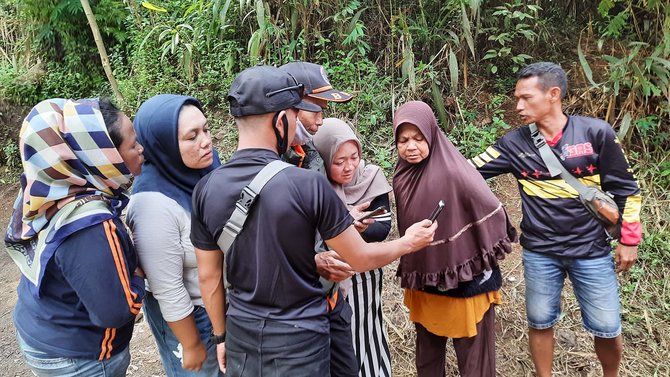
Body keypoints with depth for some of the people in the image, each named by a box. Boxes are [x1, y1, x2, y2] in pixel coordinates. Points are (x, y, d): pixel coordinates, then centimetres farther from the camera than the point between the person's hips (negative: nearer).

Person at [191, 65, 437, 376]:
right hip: (299, 341, -3)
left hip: (241, 338, 4)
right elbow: (362, 259, -10)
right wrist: (409, 242, 8)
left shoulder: (206, 189, -9)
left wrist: (221, 336, 16)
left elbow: (208, 276, 1)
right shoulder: (308, 185, -21)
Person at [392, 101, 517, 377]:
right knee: (427, 352, 22)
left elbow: (493, 214, -16)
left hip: (466, 282, -6)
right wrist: (410, 273, 15)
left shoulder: (454, 173, -23)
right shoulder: (402, 176, -2)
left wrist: (483, 263, -6)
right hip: (423, 281, 6)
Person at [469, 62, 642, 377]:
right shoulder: (515, 143, -5)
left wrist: (629, 239, 2)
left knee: (606, 329, 11)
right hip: (539, 252, 1)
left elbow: (625, 188, -1)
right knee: (540, 323, 13)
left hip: (591, 250, -1)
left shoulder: (596, 133, -9)